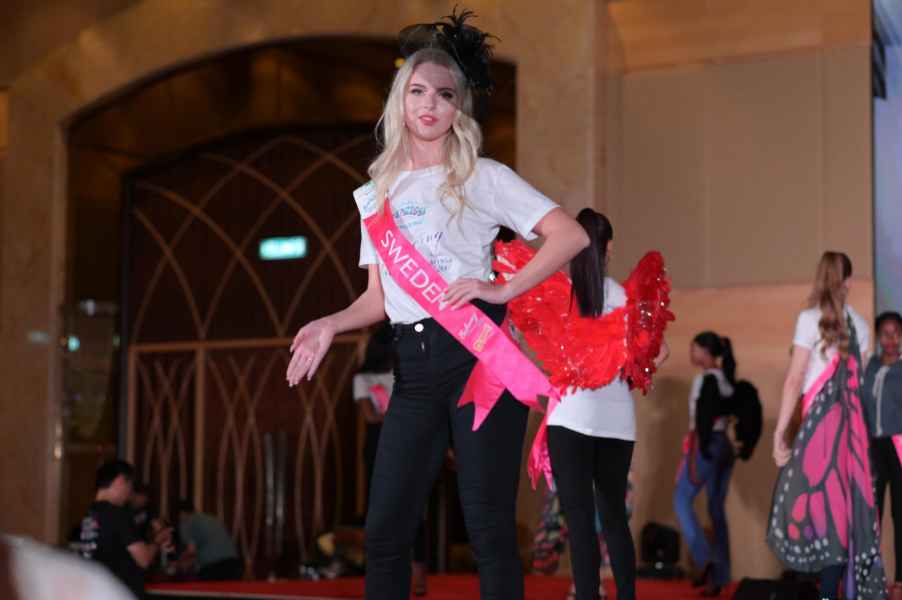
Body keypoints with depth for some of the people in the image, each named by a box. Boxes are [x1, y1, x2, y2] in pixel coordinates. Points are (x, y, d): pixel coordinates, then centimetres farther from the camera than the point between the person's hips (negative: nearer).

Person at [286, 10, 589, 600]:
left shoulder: (481, 177, 1)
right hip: (414, 369, 5)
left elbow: (572, 236, -8)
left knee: (489, 529, -5)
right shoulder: (375, 195, 16)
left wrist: (502, 291, -16)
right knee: (385, 531, 1)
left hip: (477, 354, -5)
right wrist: (331, 324, 0)